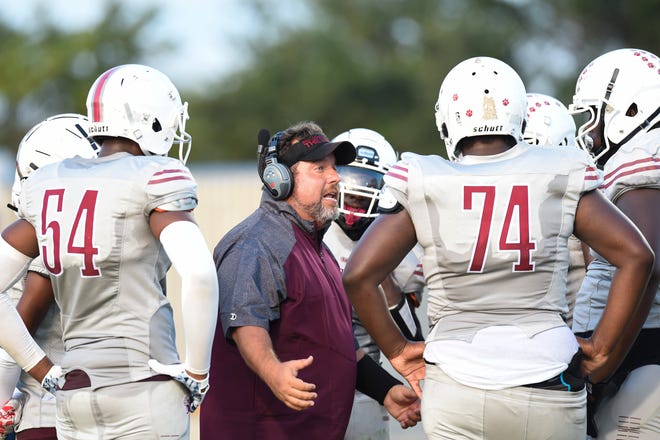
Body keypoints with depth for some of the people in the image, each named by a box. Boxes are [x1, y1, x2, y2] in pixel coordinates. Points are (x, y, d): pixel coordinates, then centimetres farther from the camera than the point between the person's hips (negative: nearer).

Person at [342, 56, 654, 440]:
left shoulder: (422, 186, -1)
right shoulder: (561, 181, 0)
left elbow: (359, 275, -3)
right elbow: (636, 256, -4)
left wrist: (396, 350, 9)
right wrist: (603, 348, 3)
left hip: (455, 390, 0)